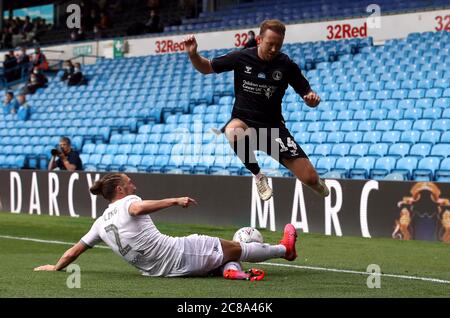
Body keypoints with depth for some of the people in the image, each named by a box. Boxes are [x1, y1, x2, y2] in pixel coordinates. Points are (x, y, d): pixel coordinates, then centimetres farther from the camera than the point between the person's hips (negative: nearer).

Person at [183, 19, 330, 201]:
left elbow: (307, 94, -1)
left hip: (273, 126, 0)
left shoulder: (287, 65, -7)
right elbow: (206, 68, 7)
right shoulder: (241, 58, -6)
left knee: (310, 179, -10)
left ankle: (318, 186, 33)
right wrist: (193, 54, -13)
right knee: (233, 132, -42)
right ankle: (258, 175, -14)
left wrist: (312, 99, -25)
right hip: (243, 121, 0)